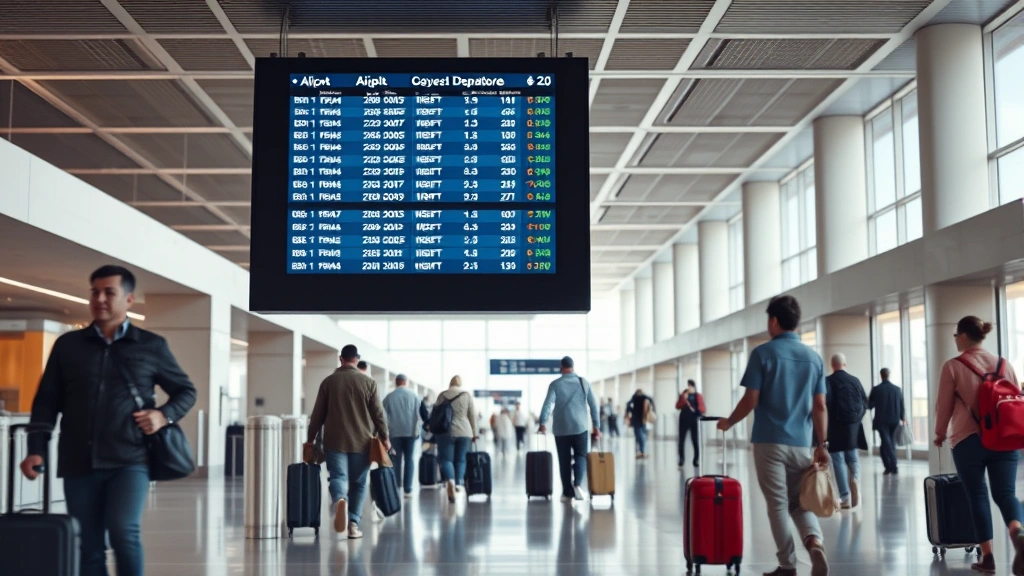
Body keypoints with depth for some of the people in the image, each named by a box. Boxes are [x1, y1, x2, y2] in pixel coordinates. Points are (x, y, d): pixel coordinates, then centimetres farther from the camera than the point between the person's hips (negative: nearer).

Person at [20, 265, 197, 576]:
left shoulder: (152, 346, 6)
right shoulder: (67, 345, 10)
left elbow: (186, 391, 15)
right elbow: (46, 401, 11)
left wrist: (165, 415, -5)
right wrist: (37, 450, -1)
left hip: (130, 460, -2)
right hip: (78, 464, 2)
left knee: (124, 531, -21)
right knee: (88, 548, 5)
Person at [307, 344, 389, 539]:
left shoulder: (328, 382, 4)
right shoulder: (368, 382, 0)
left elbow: (318, 414, 7)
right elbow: (378, 413, -1)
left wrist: (310, 438, 15)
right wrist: (384, 437, 8)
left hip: (335, 441, 0)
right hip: (362, 442, 0)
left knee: (338, 477, -4)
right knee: (358, 483, 10)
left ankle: (340, 500, -36)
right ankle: (354, 523, 5)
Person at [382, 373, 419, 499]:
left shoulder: (389, 397, 1)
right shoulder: (414, 396, 0)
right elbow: (418, 415, 0)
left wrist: (385, 431, 16)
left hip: (395, 432, 0)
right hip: (410, 431, 0)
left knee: (396, 460, 6)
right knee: (409, 459, 4)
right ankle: (408, 489, -2)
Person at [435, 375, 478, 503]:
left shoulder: (442, 395, 4)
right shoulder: (467, 395, 4)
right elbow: (472, 416, 4)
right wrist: (475, 433, 11)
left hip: (446, 431, -1)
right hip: (464, 432, 1)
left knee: (446, 459, -3)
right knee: (460, 459, 13)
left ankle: (450, 481, -26)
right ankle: (458, 482, 5)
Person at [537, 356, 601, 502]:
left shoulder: (555, 384, -1)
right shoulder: (583, 382, 4)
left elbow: (548, 404, -13)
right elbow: (593, 405, 4)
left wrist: (543, 423, -18)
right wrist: (596, 426, 9)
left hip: (561, 428, 0)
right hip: (580, 427, 0)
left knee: (564, 460, 8)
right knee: (580, 456, 10)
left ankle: (567, 493, 9)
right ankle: (577, 484, -14)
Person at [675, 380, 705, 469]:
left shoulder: (698, 396, 6)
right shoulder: (683, 395, 10)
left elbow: (703, 409, 1)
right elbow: (677, 406, 2)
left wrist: (696, 409, -19)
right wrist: (683, 399, -13)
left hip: (694, 420, -1)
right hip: (684, 419, 1)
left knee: (695, 440, -1)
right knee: (681, 440, -3)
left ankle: (696, 460, 6)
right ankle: (681, 460, 1)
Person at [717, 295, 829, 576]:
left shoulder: (763, 353, -7)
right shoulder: (814, 357, 7)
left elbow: (751, 400, -9)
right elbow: (820, 407, 4)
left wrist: (729, 422, 7)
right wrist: (822, 445, 7)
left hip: (769, 441, -4)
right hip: (801, 443, 4)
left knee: (778, 504, 4)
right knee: (799, 502, 14)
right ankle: (815, 542, -12)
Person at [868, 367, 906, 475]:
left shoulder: (876, 389, -9)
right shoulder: (897, 389, 1)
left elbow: (870, 405, -4)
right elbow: (901, 405, 4)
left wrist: (868, 400, 18)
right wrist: (903, 417, 20)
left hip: (881, 421, -3)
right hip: (894, 421, 3)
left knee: (886, 442, -3)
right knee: (891, 442, 14)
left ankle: (893, 465, -14)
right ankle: (891, 466, 15)